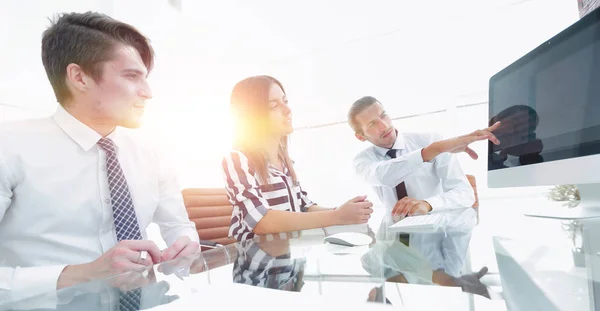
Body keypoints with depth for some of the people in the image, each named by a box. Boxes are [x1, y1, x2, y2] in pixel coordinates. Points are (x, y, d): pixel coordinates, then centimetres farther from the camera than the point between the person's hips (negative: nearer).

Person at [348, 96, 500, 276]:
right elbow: (382, 176, -30)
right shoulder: (363, 160, -5)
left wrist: (427, 204, -35)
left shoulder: (430, 141, -7)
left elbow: (465, 193, -13)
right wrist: (436, 148, -43)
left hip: (450, 227, 0)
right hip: (405, 232, 1)